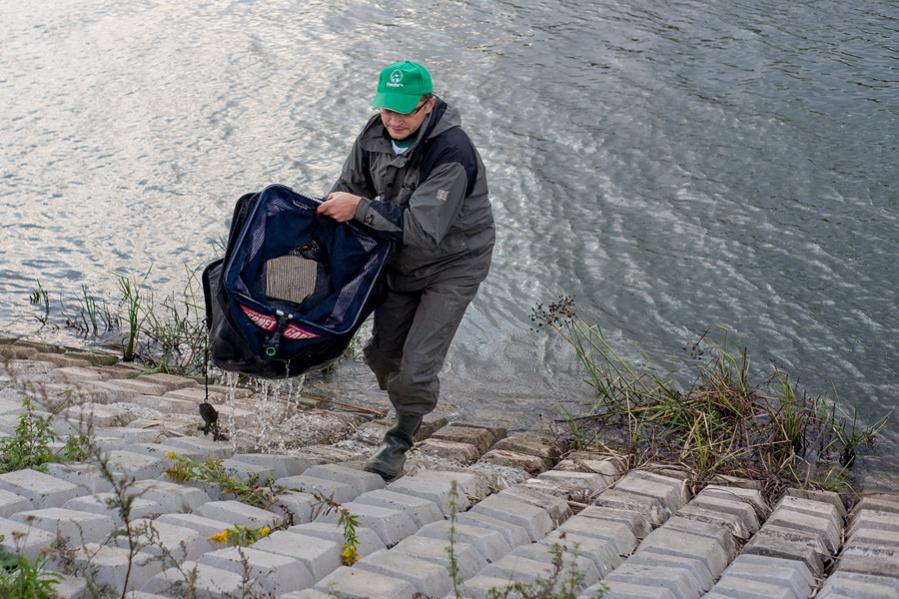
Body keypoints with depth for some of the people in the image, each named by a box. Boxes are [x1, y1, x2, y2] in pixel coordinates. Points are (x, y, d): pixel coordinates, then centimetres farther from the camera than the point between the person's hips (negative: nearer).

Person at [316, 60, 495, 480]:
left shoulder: (451, 153, -33)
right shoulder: (375, 136, -10)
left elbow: (424, 228, -37)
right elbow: (348, 190, 7)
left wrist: (360, 208, -39)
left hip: (452, 266, -7)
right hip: (400, 263, 7)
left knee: (417, 367, -9)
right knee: (382, 352, 15)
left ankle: (401, 439, 16)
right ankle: (406, 406, 46)